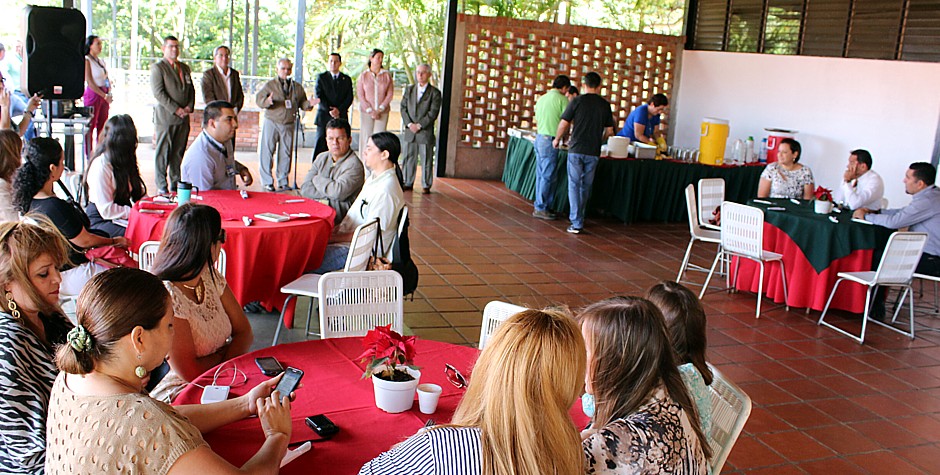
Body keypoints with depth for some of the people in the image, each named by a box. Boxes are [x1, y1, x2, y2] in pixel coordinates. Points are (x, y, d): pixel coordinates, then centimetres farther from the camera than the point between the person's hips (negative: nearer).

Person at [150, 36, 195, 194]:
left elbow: (191, 90, 18)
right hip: (165, 117, -5)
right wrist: (176, 109, -16)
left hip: (183, 117, 6)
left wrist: (189, 106, -1)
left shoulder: (185, 68, 18)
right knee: (163, 152, -2)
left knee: (179, 152, 7)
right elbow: (158, 93, -11)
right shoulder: (157, 67, -2)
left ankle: (175, 184, 15)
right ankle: (162, 185, 4)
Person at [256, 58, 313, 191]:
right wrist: (267, 101, -26)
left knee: (286, 153, 5)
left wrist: (309, 104, -11)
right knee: (267, 152, -2)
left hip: (289, 125, 2)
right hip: (272, 122, -2)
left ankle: (283, 181, 15)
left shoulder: (297, 87, 10)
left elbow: (302, 103, 11)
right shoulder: (269, 85, 2)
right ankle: (267, 181, 6)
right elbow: (259, 99, -4)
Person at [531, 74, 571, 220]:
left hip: (539, 137, 8)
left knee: (541, 175, 13)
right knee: (547, 177, -3)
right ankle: (541, 208, -1)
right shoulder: (562, 99, -8)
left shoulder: (541, 98, 16)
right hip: (550, 140, -8)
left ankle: (540, 206, 18)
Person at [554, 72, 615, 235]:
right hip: (593, 152, 3)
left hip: (576, 149, -3)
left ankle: (576, 223, -4)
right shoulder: (605, 105, 5)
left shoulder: (577, 101, -3)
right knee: (586, 186, 14)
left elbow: (564, 124, -3)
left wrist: (557, 139, 14)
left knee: (574, 185, 1)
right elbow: (609, 131, 10)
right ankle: (579, 218, 26)